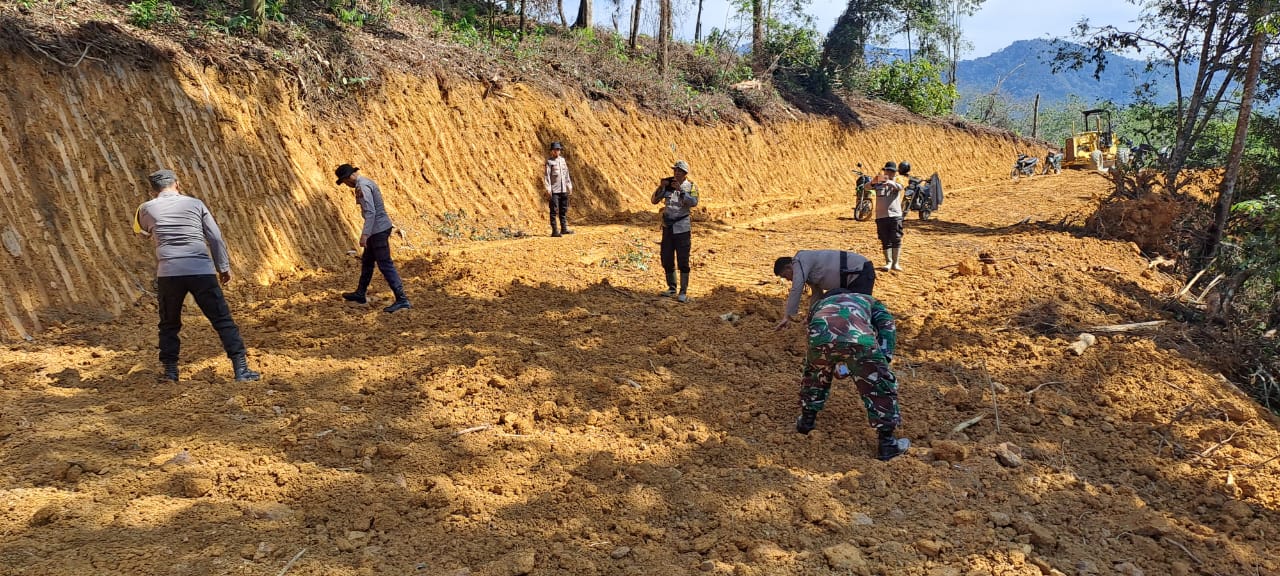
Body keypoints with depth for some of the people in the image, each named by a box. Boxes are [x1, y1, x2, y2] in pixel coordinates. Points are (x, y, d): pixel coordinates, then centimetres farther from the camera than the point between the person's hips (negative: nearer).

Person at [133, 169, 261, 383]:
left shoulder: (147, 209, 12)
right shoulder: (195, 204, 11)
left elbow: (140, 231, 33)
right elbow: (215, 238, 8)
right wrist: (224, 267, 16)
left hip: (168, 273, 1)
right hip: (202, 271, -1)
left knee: (169, 324, 20)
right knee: (223, 320, 3)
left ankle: (170, 370, 23)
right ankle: (240, 368, -2)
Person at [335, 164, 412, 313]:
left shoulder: (362, 187, -16)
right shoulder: (367, 182, 15)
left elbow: (370, 212, -25)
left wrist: (364, 234, -27)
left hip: (378, 230, -10)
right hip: (379, 228, 10)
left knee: (385, 265, -10)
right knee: (366, 261, 21)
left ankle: (402, 299, -13)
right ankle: (360, 294, 35)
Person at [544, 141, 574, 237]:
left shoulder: (563, 160, 12)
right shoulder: (549, 162, -6)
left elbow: (566, 174, 17)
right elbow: (546, 176, -10)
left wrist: (569, 186, 15)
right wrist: (548, 190, -15)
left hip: (563, 190, 6)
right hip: (554, 190, -6)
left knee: (564, 210, 11)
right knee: (554, 210, -4)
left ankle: (564, 228, 19)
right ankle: (554, 230, -2)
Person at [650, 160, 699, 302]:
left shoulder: (691, 186, -5)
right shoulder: (667, 183, 4)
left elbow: (693, 202, -21)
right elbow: (654, 200, -1)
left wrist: (680, 190, -28)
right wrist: (661, 187, -16)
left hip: (682, 228, -4)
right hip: (667, 227, 4)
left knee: (683, 261, -4)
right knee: (667, 260, 10)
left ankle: (683, 292, 3)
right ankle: (672, 288, 24)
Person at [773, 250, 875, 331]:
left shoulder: (800, 260, -11)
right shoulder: (810, 269, 19)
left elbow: (796, 290, -20)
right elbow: (817, 294, 25)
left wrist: (787, 316, -19)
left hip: (861, 271, -11)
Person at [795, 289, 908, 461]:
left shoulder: (819, 304, 47)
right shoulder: (868, 300, 43)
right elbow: (887, 325, 24)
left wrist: (836, 364, 52)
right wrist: (884, 358, 19)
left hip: (820, 337, 2)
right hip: (858, 339, -2)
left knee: (815, 376, 35)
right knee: (880, 386, 18)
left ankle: (806, 421, 47)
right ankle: (886, 443, 23)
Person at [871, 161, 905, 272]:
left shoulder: (897, 182, 6)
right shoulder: (878, 183, 7)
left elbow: (899, 187, -18)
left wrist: (888, 181, -39)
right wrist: (873, 182, -36)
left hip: (895, 215, -1)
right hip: (881, 216, 1)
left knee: (896, 240, -3)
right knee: (885, 241, 4)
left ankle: (896, 263, 2)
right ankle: (888, 262, 10)